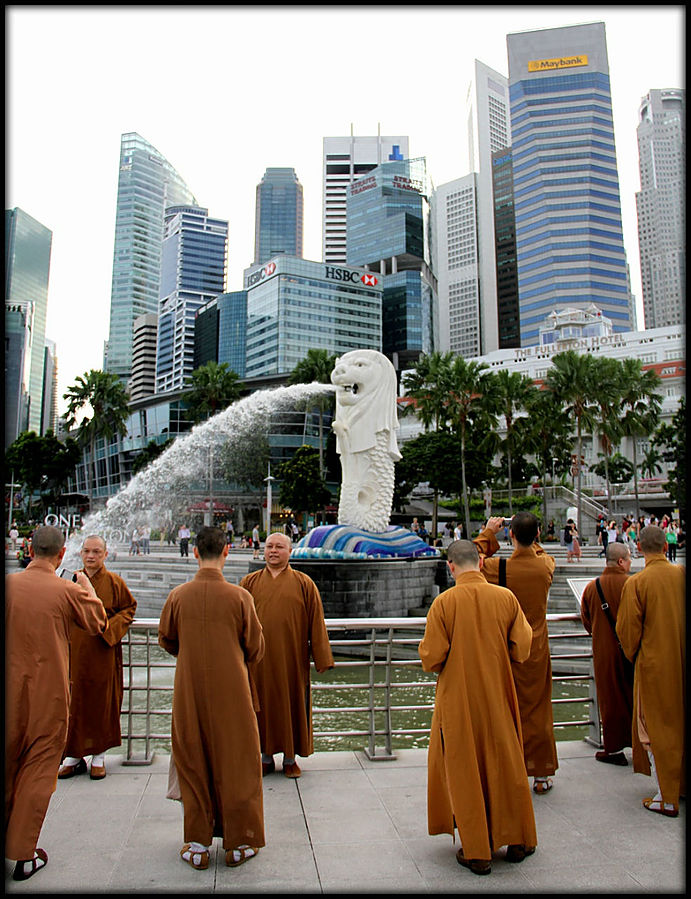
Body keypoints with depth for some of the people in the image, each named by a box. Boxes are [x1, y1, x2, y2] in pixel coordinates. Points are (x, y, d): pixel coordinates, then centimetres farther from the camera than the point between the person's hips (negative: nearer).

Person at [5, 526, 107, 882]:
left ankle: (4, 842, 35)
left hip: (10, 688, 3)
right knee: (38, 768, 9)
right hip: (48, 692, -3)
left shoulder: (9, 584, -9)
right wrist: (87, 586, 13)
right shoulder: (69, 590, -14)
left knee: (7, 763, 20)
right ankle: (24, 854, 16)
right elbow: (98, 623, 2)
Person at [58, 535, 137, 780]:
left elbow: (129, 608, 2)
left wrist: (110, 625, -12)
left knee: (102, 701, 5)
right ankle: (74, 756, 23)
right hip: (75, 652, 3)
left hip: (103, 653, -3)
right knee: (74, 703, 8)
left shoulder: (114, 582, -4)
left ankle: (99, 756, 19)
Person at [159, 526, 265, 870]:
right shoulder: (239, 596, -12)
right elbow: (256, 648, -3)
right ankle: (238, 843, 23)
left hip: (189, 691, 2)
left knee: (193, 765, 15)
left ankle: (197, 845, 24)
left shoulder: (178, 595, -8)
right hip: (231, 691, -1)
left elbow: (166, 640, 7)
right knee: (235, 764, 12)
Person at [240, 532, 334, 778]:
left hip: (292, 659, -1)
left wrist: (322, 657, -3)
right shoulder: (249, 582, 5)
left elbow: (316, 622, 0)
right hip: (259, 660, 1)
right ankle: (266, 758, 28)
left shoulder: (304, 583, 0)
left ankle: (290, 759, 26)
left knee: (292, 705, 8)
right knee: (262, 706, 10)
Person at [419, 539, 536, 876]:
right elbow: (521, 649, -3)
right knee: (505, 764, 19)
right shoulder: (506, 597, -8)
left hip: (458, 699, -3)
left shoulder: (444, 602, -16)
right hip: (498, 696, 3)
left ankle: (476, 851, 20)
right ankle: (516, 840, 33)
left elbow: (431, 658, -14)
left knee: (465, 770, 11)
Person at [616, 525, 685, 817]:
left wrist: (633, 655, 8)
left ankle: (666, 798, 12)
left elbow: (627, 629, -11)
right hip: (682, 663, 5)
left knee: (656, 729, 7)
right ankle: (683, 784, 32)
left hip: (654, 665, -5)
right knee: (681, 723, 20)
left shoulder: (636, 583, -16)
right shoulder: (682, 574, -4)